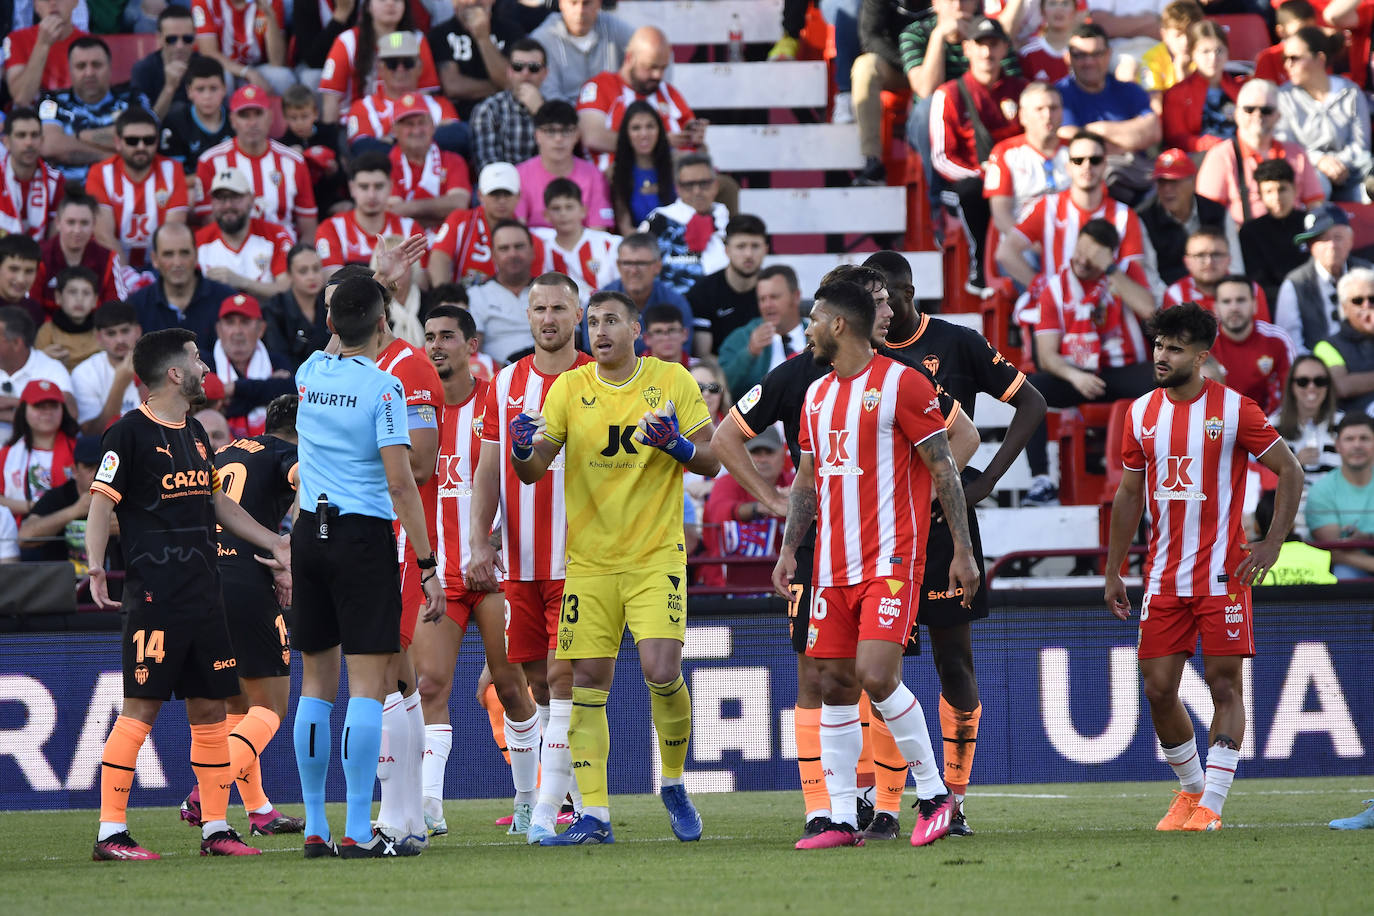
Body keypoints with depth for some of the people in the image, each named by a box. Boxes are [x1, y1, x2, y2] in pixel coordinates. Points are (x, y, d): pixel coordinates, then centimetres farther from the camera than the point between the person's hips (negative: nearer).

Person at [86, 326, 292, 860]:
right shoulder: (130, 434, -7)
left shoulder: (194, 433, 17)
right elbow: (102, 502, -11)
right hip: (154, 594, -8)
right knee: (141, 706, -10)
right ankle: (110, 832, -8)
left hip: (204, 593, 8)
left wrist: (275, 545, 29)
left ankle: (215, 827, 14)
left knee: (210, 706, 8)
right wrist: (96, 570, -24)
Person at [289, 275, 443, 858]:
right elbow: (400, 483, -15)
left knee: (317, 684, 10)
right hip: (364, 537, -6)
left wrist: (349, 302, 44)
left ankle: (316, 829, 10)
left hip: (309, 535, 6)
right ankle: (359, 832, -13)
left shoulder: (310, 373, 6)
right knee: (368, 685, -7)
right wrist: (428, 568, -13)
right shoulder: (383, 386, -11)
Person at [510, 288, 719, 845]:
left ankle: (674, 786, 9)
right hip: (589, 562, 2)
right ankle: (594, 816, 4)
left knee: (662, 672, -15)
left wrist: (675, 443, -20)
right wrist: (524, 448, -23)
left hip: (656, 556, -2)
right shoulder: (570, 388, 3)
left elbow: (710, 464, 1)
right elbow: (532, 471, 0)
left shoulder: (672, 382, 0)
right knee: (587, 684, -1)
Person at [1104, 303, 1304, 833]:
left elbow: (1290, 472, -2)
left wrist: (1271, 546, -10)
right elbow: (1129, 495, 16)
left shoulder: (1233, 410, -6)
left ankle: (1210, 806, -4)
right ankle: (1191, 788, 21)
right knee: (1158, 688, 2)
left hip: (1223, 573, -4)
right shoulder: (1142, 413, 7)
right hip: (1163, 579, 4)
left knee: (1224, 684, -5)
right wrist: (1112, 573, 14)